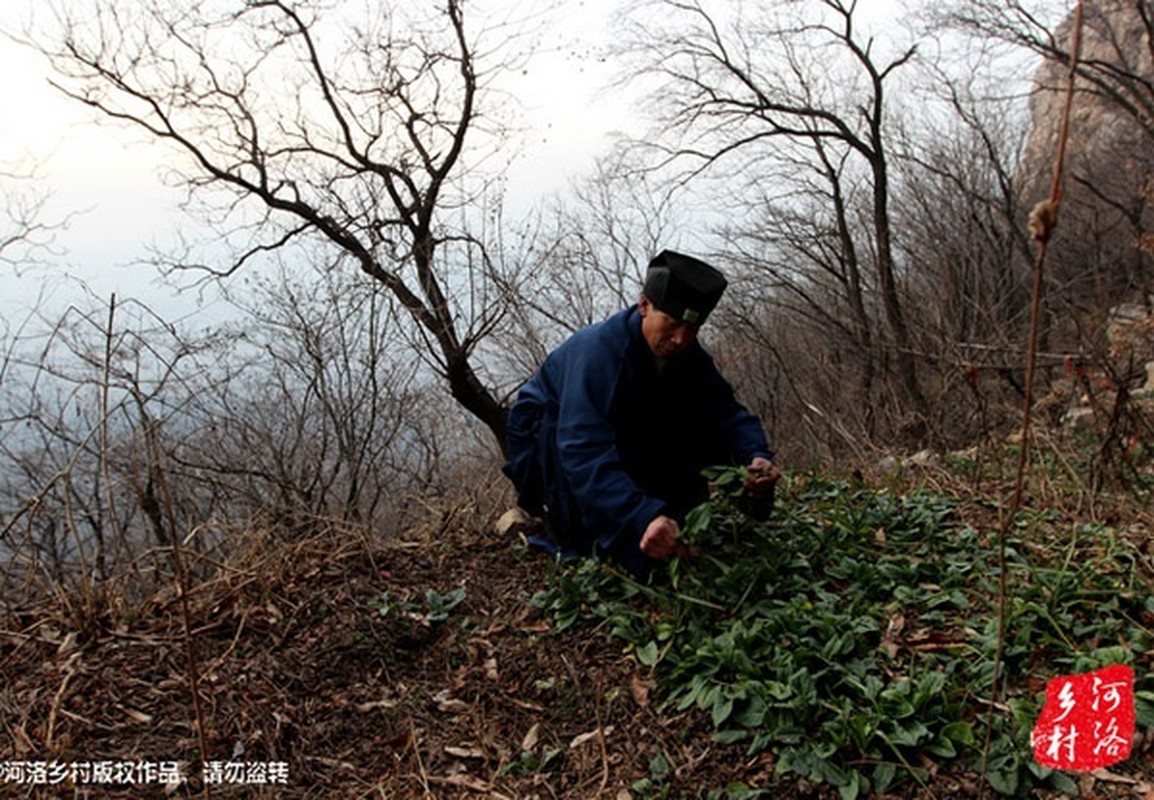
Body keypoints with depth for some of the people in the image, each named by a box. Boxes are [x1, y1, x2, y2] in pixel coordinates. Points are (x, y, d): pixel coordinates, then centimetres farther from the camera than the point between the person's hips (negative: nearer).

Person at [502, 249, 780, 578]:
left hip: (621, 448, 7)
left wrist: (756, 456, -35)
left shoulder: (686, 354, -11)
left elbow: (729, 413, -11)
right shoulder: (597, 350, -35)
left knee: (705, 442, -13)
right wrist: (643, 517, -58)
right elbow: (584, 452, -45)